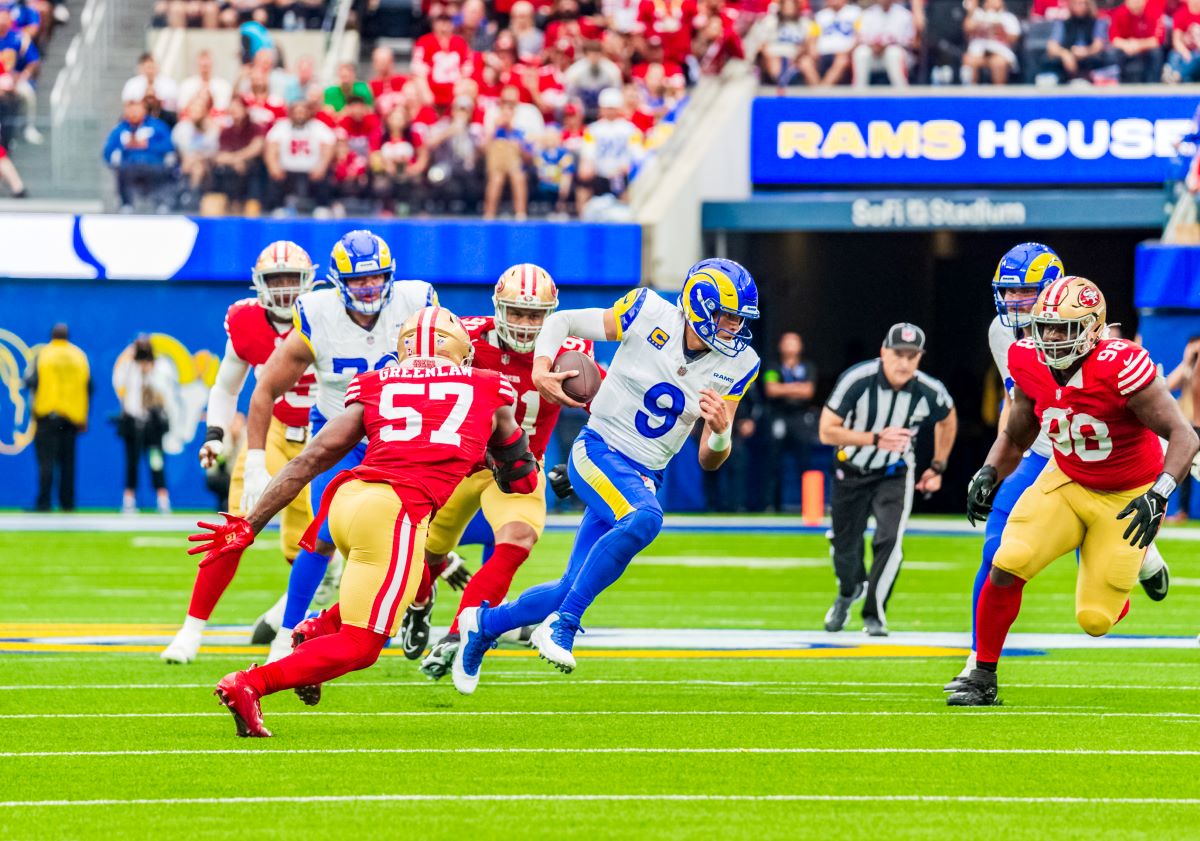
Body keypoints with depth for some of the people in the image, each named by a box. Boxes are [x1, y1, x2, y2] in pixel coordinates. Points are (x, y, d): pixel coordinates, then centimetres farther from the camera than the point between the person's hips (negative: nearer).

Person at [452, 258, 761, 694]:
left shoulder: (736, 366, -2)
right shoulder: (650, 316, -11)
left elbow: (710, 461, 1)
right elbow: (562, 322, 1)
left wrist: (721, 432, -22)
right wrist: (540, 370, -17)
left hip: (644, 477, 5)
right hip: (599, 451, -5)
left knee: (573, 590, 3)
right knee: (644, 518, -36)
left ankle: (484, 625, 31)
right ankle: (562, 624, -27)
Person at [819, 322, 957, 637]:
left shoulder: (930, 392, -21)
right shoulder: (856, 380, -29)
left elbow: (947, 419, 4)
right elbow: (827, 432, -25)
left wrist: (938, 467, 7)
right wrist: (875, 439, -35)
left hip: (896, 474, 0)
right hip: (851, 472, 0)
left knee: (890, 539, -21)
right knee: (845, 543, 13)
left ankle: (874, 613, -3)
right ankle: (849, 592, 47)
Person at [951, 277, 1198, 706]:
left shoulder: (1120, 369, -29)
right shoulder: (1032, 367, -11)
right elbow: (1015, 438, 8)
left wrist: (1159, 495, -40)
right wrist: (988, 474, -11)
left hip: (1126, 499, -4)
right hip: (1066, 483, 4)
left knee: (1095, 620, -6)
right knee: (1006, 566, -19)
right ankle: (982, 679, -3)